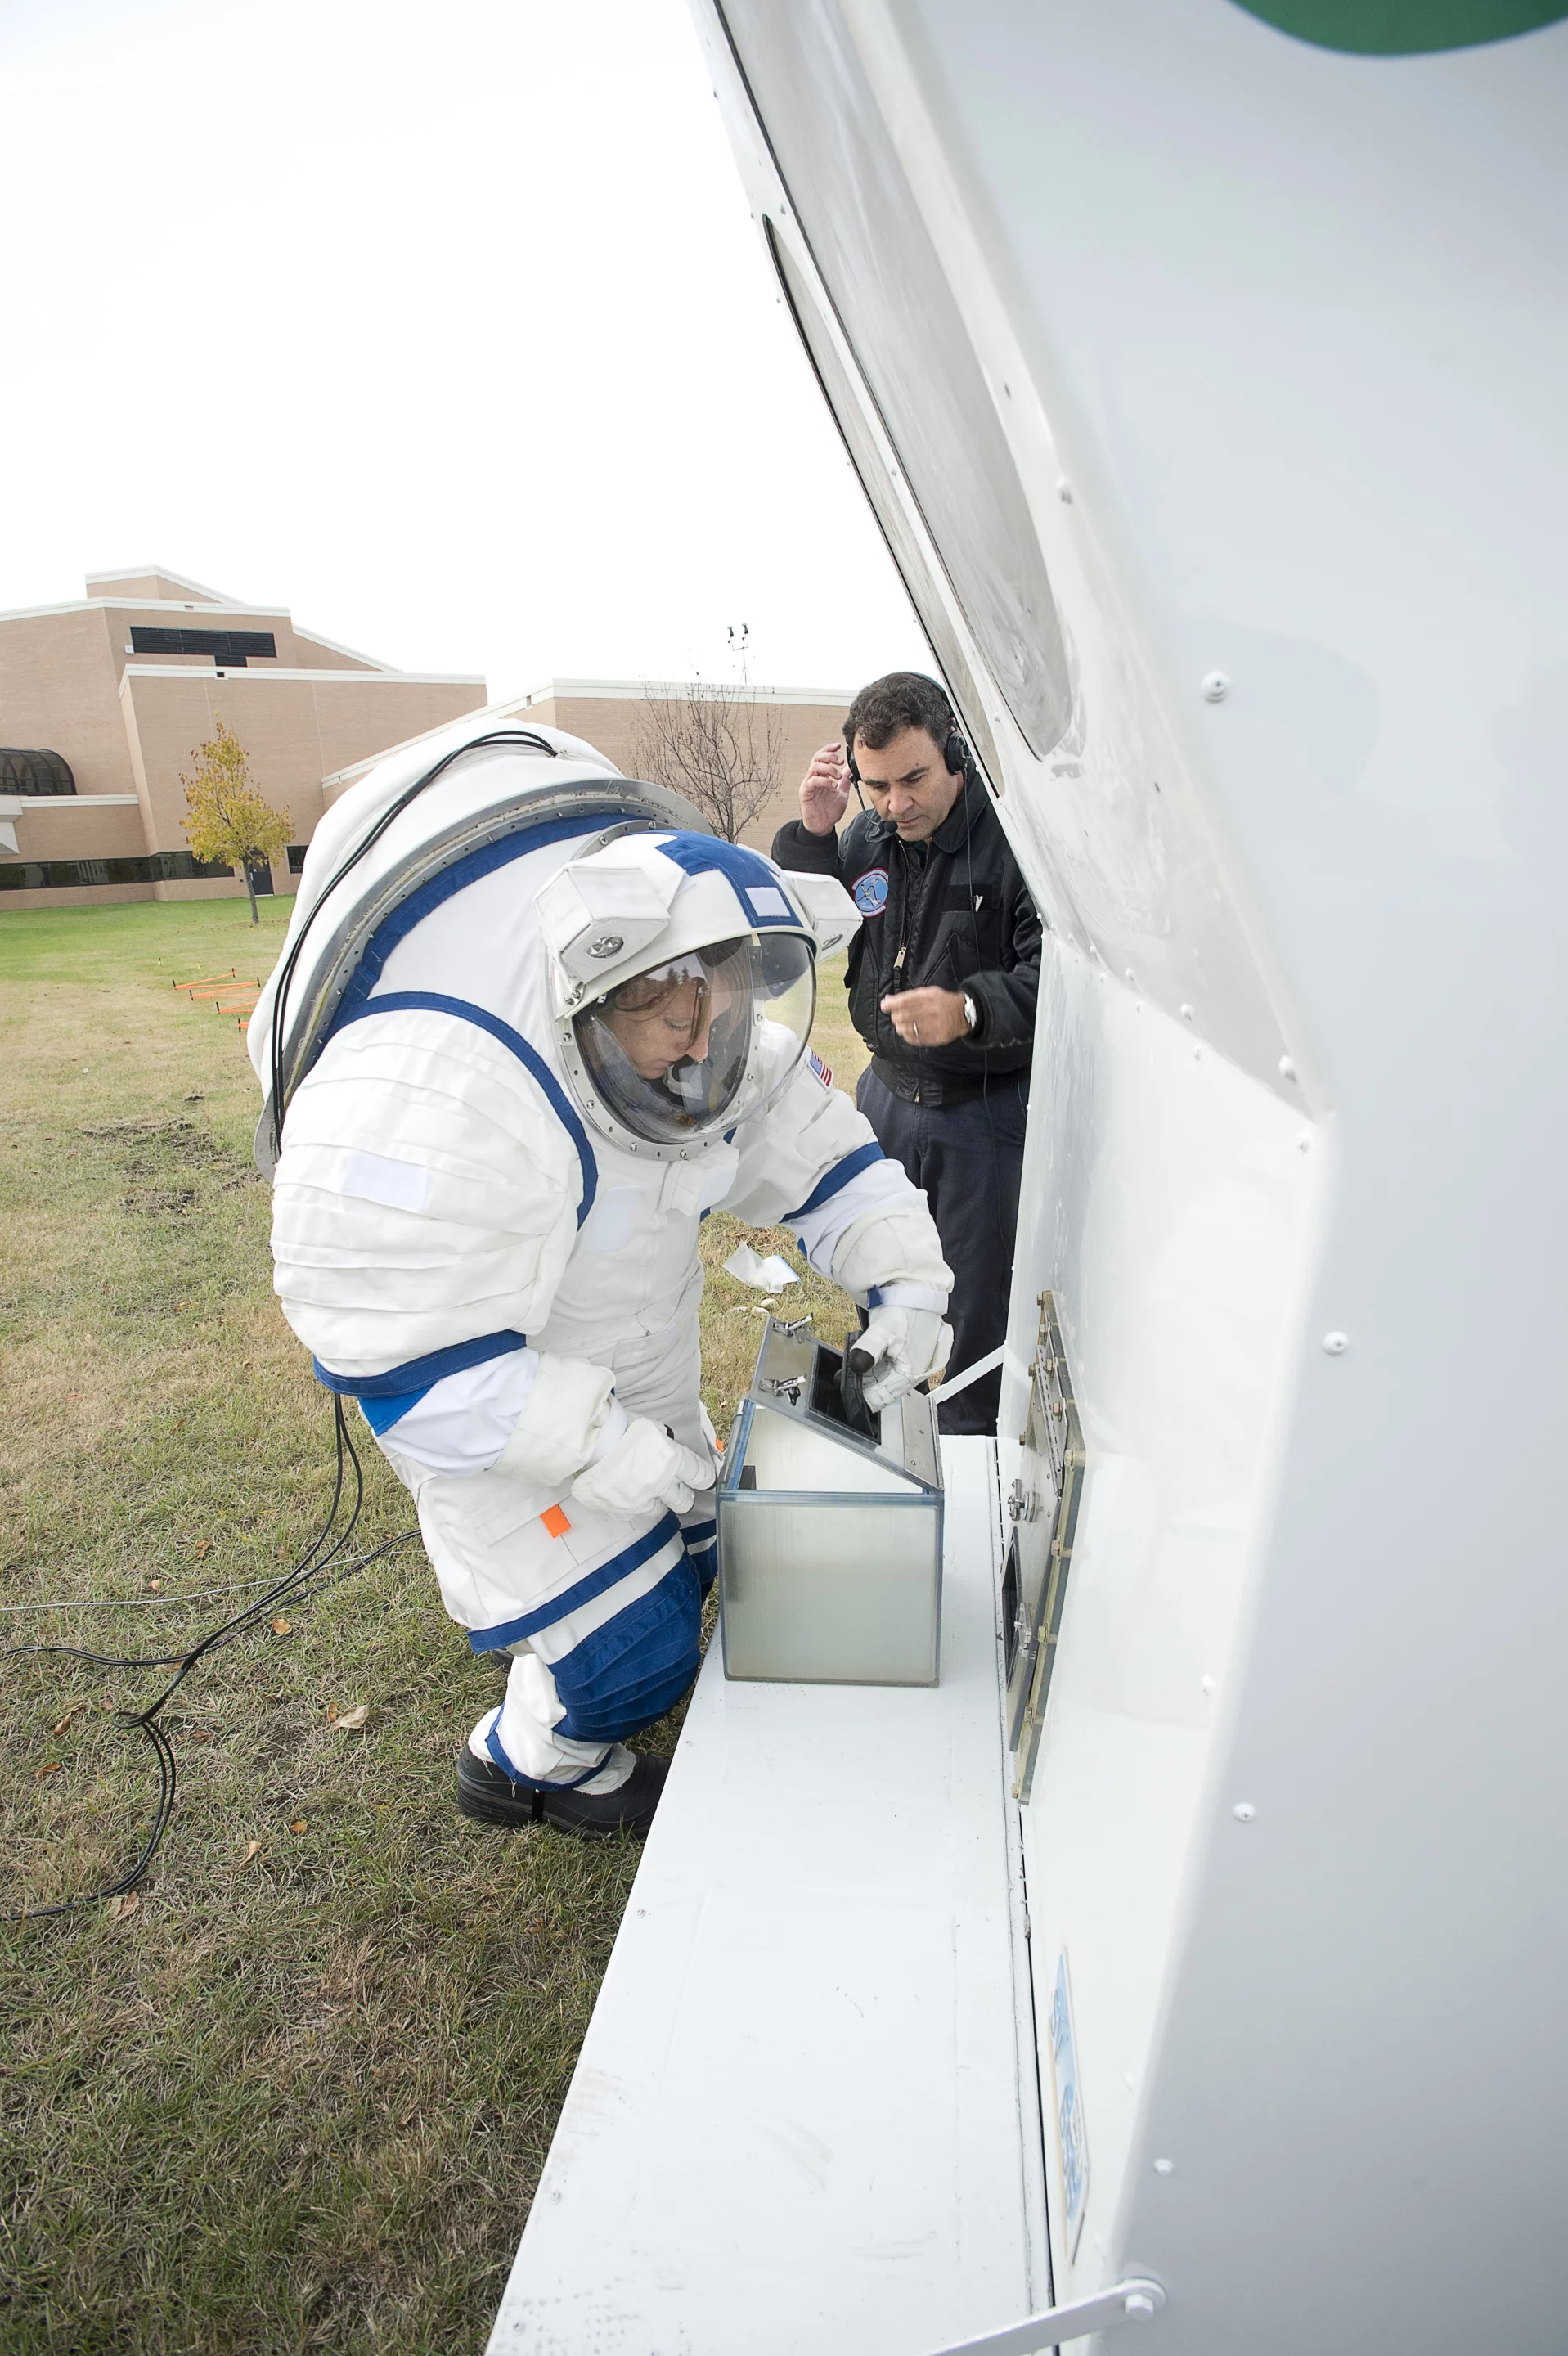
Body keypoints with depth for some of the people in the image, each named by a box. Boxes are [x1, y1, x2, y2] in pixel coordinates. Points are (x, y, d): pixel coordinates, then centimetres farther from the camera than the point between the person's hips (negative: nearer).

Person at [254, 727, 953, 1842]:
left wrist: (906, 1278, -18)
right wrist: (599, 1446, -32)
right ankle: (529, 1761, 32)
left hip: (636, 1368, 8)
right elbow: (403, 1358, -32)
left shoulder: (710, 1011, -14)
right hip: (484, 1387, -7)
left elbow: (812, 1142, -5)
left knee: (683, 1556, 22)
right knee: (630, 1645, -3)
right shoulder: (432, 1107, -39)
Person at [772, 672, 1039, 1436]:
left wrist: (969, 1010, -39)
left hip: (986, 1114, -6)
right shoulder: (866, 837, 3)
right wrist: (812, 832, -6)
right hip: (886, 1095, 6)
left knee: (977, 1311, 7)